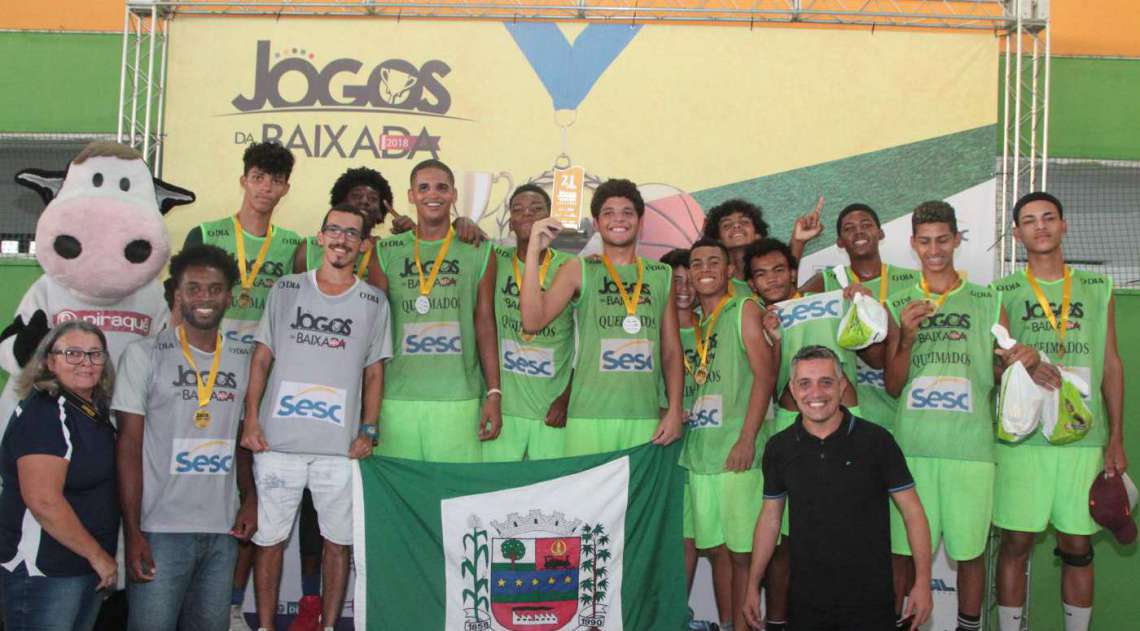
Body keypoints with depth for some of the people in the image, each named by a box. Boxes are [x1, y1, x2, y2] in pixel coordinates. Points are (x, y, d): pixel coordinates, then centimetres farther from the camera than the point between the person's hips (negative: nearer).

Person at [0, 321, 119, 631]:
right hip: (44, 571, -8)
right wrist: (98, 556, -17)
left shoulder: (95, 410, 10)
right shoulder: (44, 412, -16)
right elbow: (44, 501, -24)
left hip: (89, 568, 8)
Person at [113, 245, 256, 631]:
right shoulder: (144, 355, -1)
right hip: (161, 530, -4)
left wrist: (250, 498, 0)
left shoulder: (243, 360, 10)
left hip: (223, 531, 4)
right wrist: (132, 531, -9)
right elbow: (129, 446, -4)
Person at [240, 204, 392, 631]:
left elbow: (374, 373, 9)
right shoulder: (286, 289, 7)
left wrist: (368, 430, 0)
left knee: (338, 540, 5)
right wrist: (251, 419, -1)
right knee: (269, 538, 6)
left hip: (340, 448, 0)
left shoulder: (374, 302, 7)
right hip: (277, 441, 0)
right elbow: (262, 358, 7)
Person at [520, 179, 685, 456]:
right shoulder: (579, 270, 6)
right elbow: (532, 321, -6)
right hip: (589, 418, -2)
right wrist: (534, 251, -9)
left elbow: (671, 350, 14)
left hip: (646, 419, 2)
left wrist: (675, 409, 4)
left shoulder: (662, 275, 13)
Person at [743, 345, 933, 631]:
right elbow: (770, 518, 10)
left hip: (870, 601, -2)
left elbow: (912, 511, -3)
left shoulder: (876, 440, -7)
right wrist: (753, 585, 9)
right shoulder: (778, 447, 2)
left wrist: (923, 581, -9)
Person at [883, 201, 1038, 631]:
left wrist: (1025, 361, -12)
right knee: (909, 551, 2)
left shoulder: (987, 302, 8)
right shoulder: (899, 306, 9)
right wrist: (907, 338, -11)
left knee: (970, 550, 5)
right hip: (913, 445, 0)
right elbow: (893, 387, 5)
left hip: (970, 446, 0)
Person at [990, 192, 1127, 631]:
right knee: (1016, 542, 0)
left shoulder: (1097, 289, 11)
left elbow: (1111, 364, 11)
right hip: (1021, 435, -2)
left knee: (1077, 546, 6)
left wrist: (1116, 438, 6)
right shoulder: (1003, 292, 5)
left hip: (1085, 437, 2)